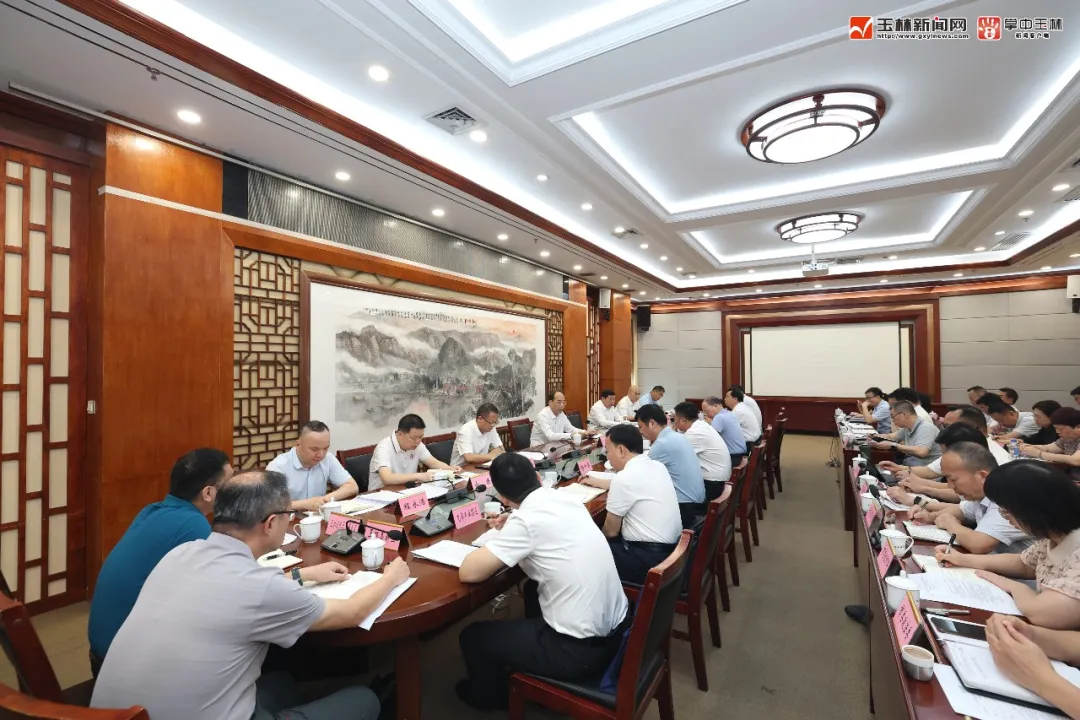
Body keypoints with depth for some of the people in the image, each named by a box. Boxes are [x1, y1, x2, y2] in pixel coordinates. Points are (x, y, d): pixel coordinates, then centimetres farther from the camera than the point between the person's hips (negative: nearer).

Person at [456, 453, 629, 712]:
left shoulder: (525, 520, -21)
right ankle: (527, 663, 51)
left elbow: (468, 573, -16)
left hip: (581, 649, -7)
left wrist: (496, 542, 1)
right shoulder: (566, 499, 0)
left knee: (473, 636, 12)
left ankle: (490, 697, 41)